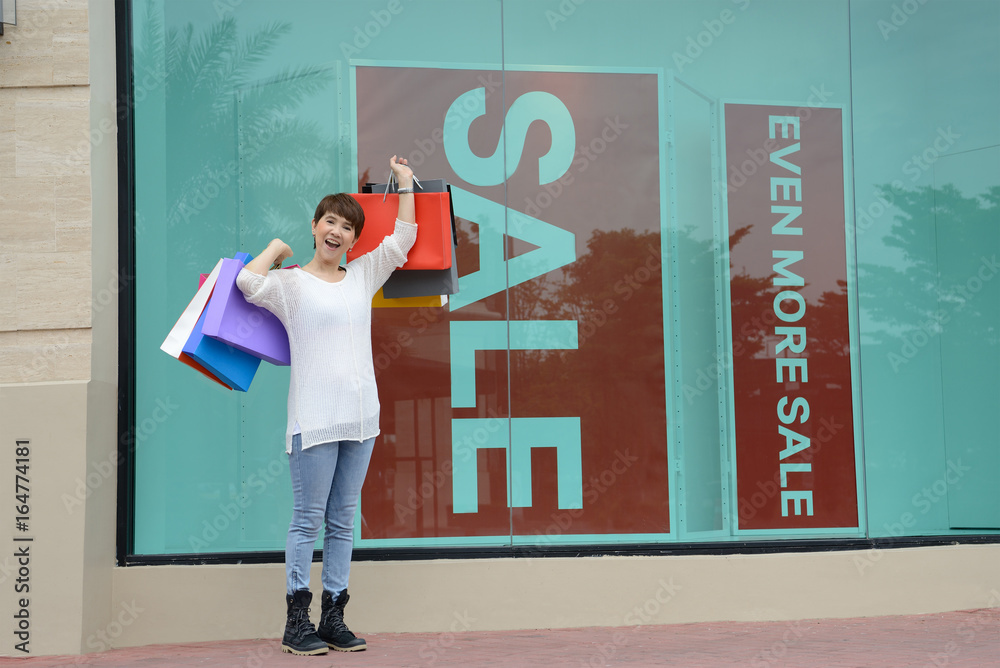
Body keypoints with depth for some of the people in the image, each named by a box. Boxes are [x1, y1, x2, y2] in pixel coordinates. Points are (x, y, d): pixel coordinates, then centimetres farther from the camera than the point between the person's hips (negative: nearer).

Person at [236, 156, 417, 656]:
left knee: (343, 521, 8)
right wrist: (277, 247, 0)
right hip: (313, 418, -5)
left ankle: (333, 618, 14)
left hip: (360, 416, 5)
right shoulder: (292, 283, 1)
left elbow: (402, 239, 17)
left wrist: (404, 183, 20)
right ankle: (296, 622, 2)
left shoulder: (362, 276, 15)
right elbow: (248, 281, -17)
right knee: (308, 519, -3)